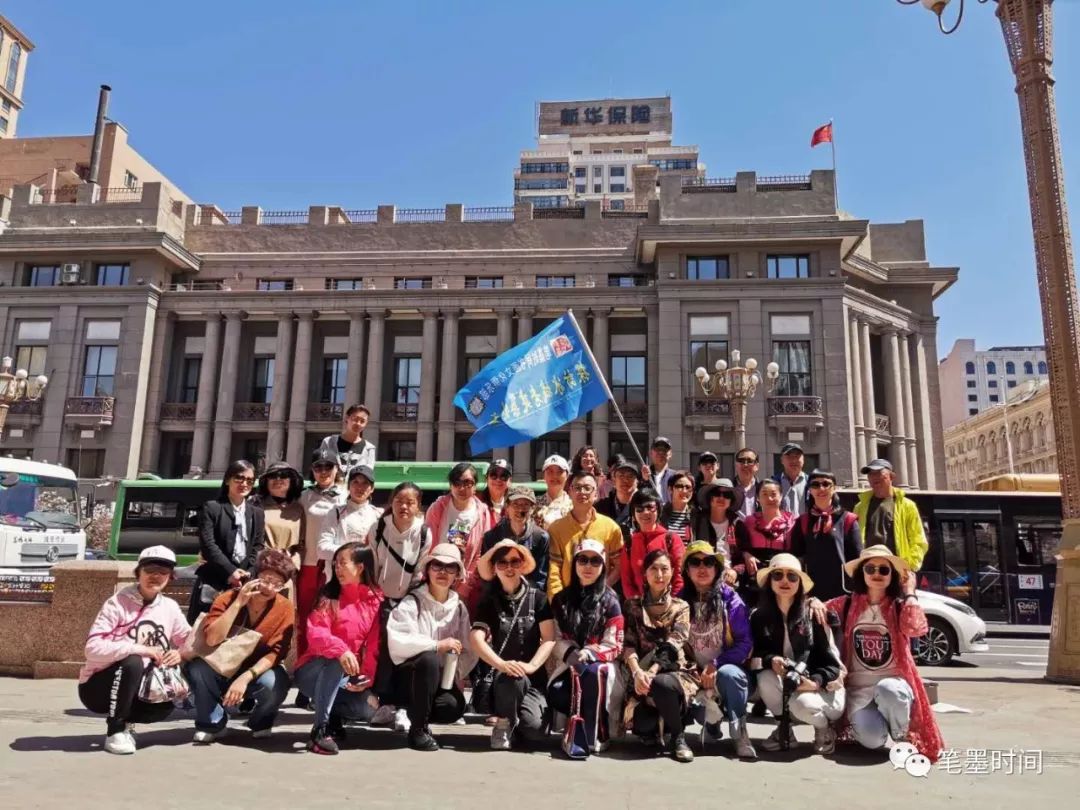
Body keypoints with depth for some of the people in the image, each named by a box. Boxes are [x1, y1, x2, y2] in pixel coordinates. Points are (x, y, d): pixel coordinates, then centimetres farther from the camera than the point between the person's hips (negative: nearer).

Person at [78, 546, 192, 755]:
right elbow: (93, 648, -27)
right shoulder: (118, 603, -17)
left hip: (135, 688, 5)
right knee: (132, 662, -34)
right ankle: (115, 731, -15)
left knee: (167, 701, -23)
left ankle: (124, 720, 8)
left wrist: (181, 653, -18)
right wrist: (140, 649, -33)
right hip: (97, 687, -5)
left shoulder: (170, 607, -1)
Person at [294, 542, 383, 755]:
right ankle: (320, 729, -27)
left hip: (348, 675, 3)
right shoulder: (329, 596, -10)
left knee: (368, 709, -22)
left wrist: (367, 677, -15)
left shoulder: (375, 600, -1)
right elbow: (315, 633, -25)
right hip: (313, 670, -3)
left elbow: (374, 643, -1)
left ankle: (333, 715, 12)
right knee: (336, 661, -36)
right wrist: (341, 650, -43)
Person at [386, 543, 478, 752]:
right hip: (408, 674, -3)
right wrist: (437, 645, -28)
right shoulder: (412, 603, -9)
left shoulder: (459, 608, 5)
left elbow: (469, 651, 3)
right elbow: (397, 641, -24)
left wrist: (455, 675, -13)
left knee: (454, 706, -27)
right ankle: (417, 729, -16)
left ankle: (413, 713, 9)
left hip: (442, 677, 4)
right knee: (429, 659, -35)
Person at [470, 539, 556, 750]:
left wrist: (531, 666, -20)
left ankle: (515, 718, 14)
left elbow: (549, 639, -2)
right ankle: (504, 722, -4)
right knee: (514, 678, -36)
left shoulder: (537, 597, 5)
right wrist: (501, 664, -27)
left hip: (532, 676, 1)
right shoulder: (489, 599, 4)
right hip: (499, 673, 0)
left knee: (534, 730, -24)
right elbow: (476, 638, -10)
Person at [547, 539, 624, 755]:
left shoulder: (610, 602, 1)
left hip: (600, 663, -2)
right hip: (569, 663, 2)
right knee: (556, 694, -31)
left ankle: (593, 735, -24)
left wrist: (589, 653, -22)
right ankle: (590, 725, -8)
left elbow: (614, 646, -4)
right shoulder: (561, 600, 10)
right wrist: (571, 654, -16)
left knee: (593, 673, -39)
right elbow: (555, 639, 5)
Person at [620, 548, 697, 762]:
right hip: (643, 675, 1)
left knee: (660, 684, -38)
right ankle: (660, 725, 12)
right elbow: (628, 644, -2)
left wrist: (652, 673, -23)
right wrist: (637, 672, -21)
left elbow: (671, 647, -8)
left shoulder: (681, 607, 6)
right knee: (641, 725, -27)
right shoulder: (632, 606, 9)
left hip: (676, 672, -1)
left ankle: (677, 737, -9)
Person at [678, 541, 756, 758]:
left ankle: (740, 735, -18)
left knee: (728, 674, -37)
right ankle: (711, 718, -2)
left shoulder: (729, 598, -4)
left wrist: (716, 664, -21)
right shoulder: (680, 601, 1)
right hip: (694, 675, 2)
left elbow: (745, 642, -9)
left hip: (726, 668, -1)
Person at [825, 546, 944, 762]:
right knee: (872, 739, -28)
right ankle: (862, 721, 12)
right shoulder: (848, 604, 4)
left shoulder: (899, 607, 3)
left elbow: (916, 628, -19)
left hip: (893, 682, 0)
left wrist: (909, 592, -9)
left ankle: (902, 738, -4)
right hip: (859, 687, 0)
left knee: (888, 690, -39)